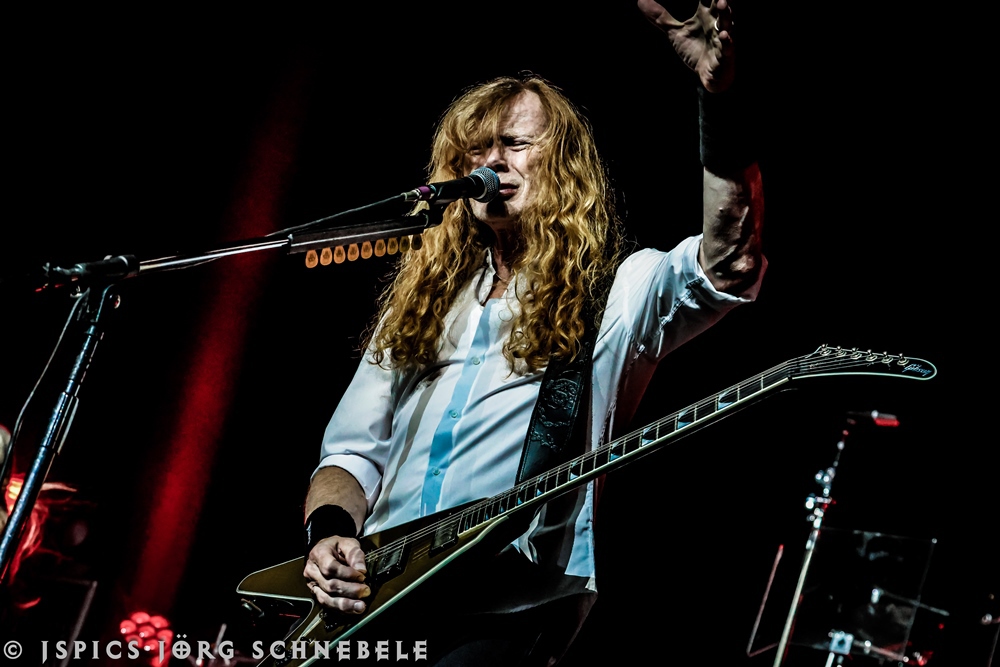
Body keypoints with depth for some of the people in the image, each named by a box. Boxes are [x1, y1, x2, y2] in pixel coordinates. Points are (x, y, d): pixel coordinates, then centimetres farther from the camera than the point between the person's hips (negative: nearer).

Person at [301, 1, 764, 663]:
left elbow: (729, 266, -16)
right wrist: (331, 532, -3)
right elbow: (354, 450, 19)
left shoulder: (621, 291, 5)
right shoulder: (424, 301, 20)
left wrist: (719, 98, -28)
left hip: (510, 605, -4)